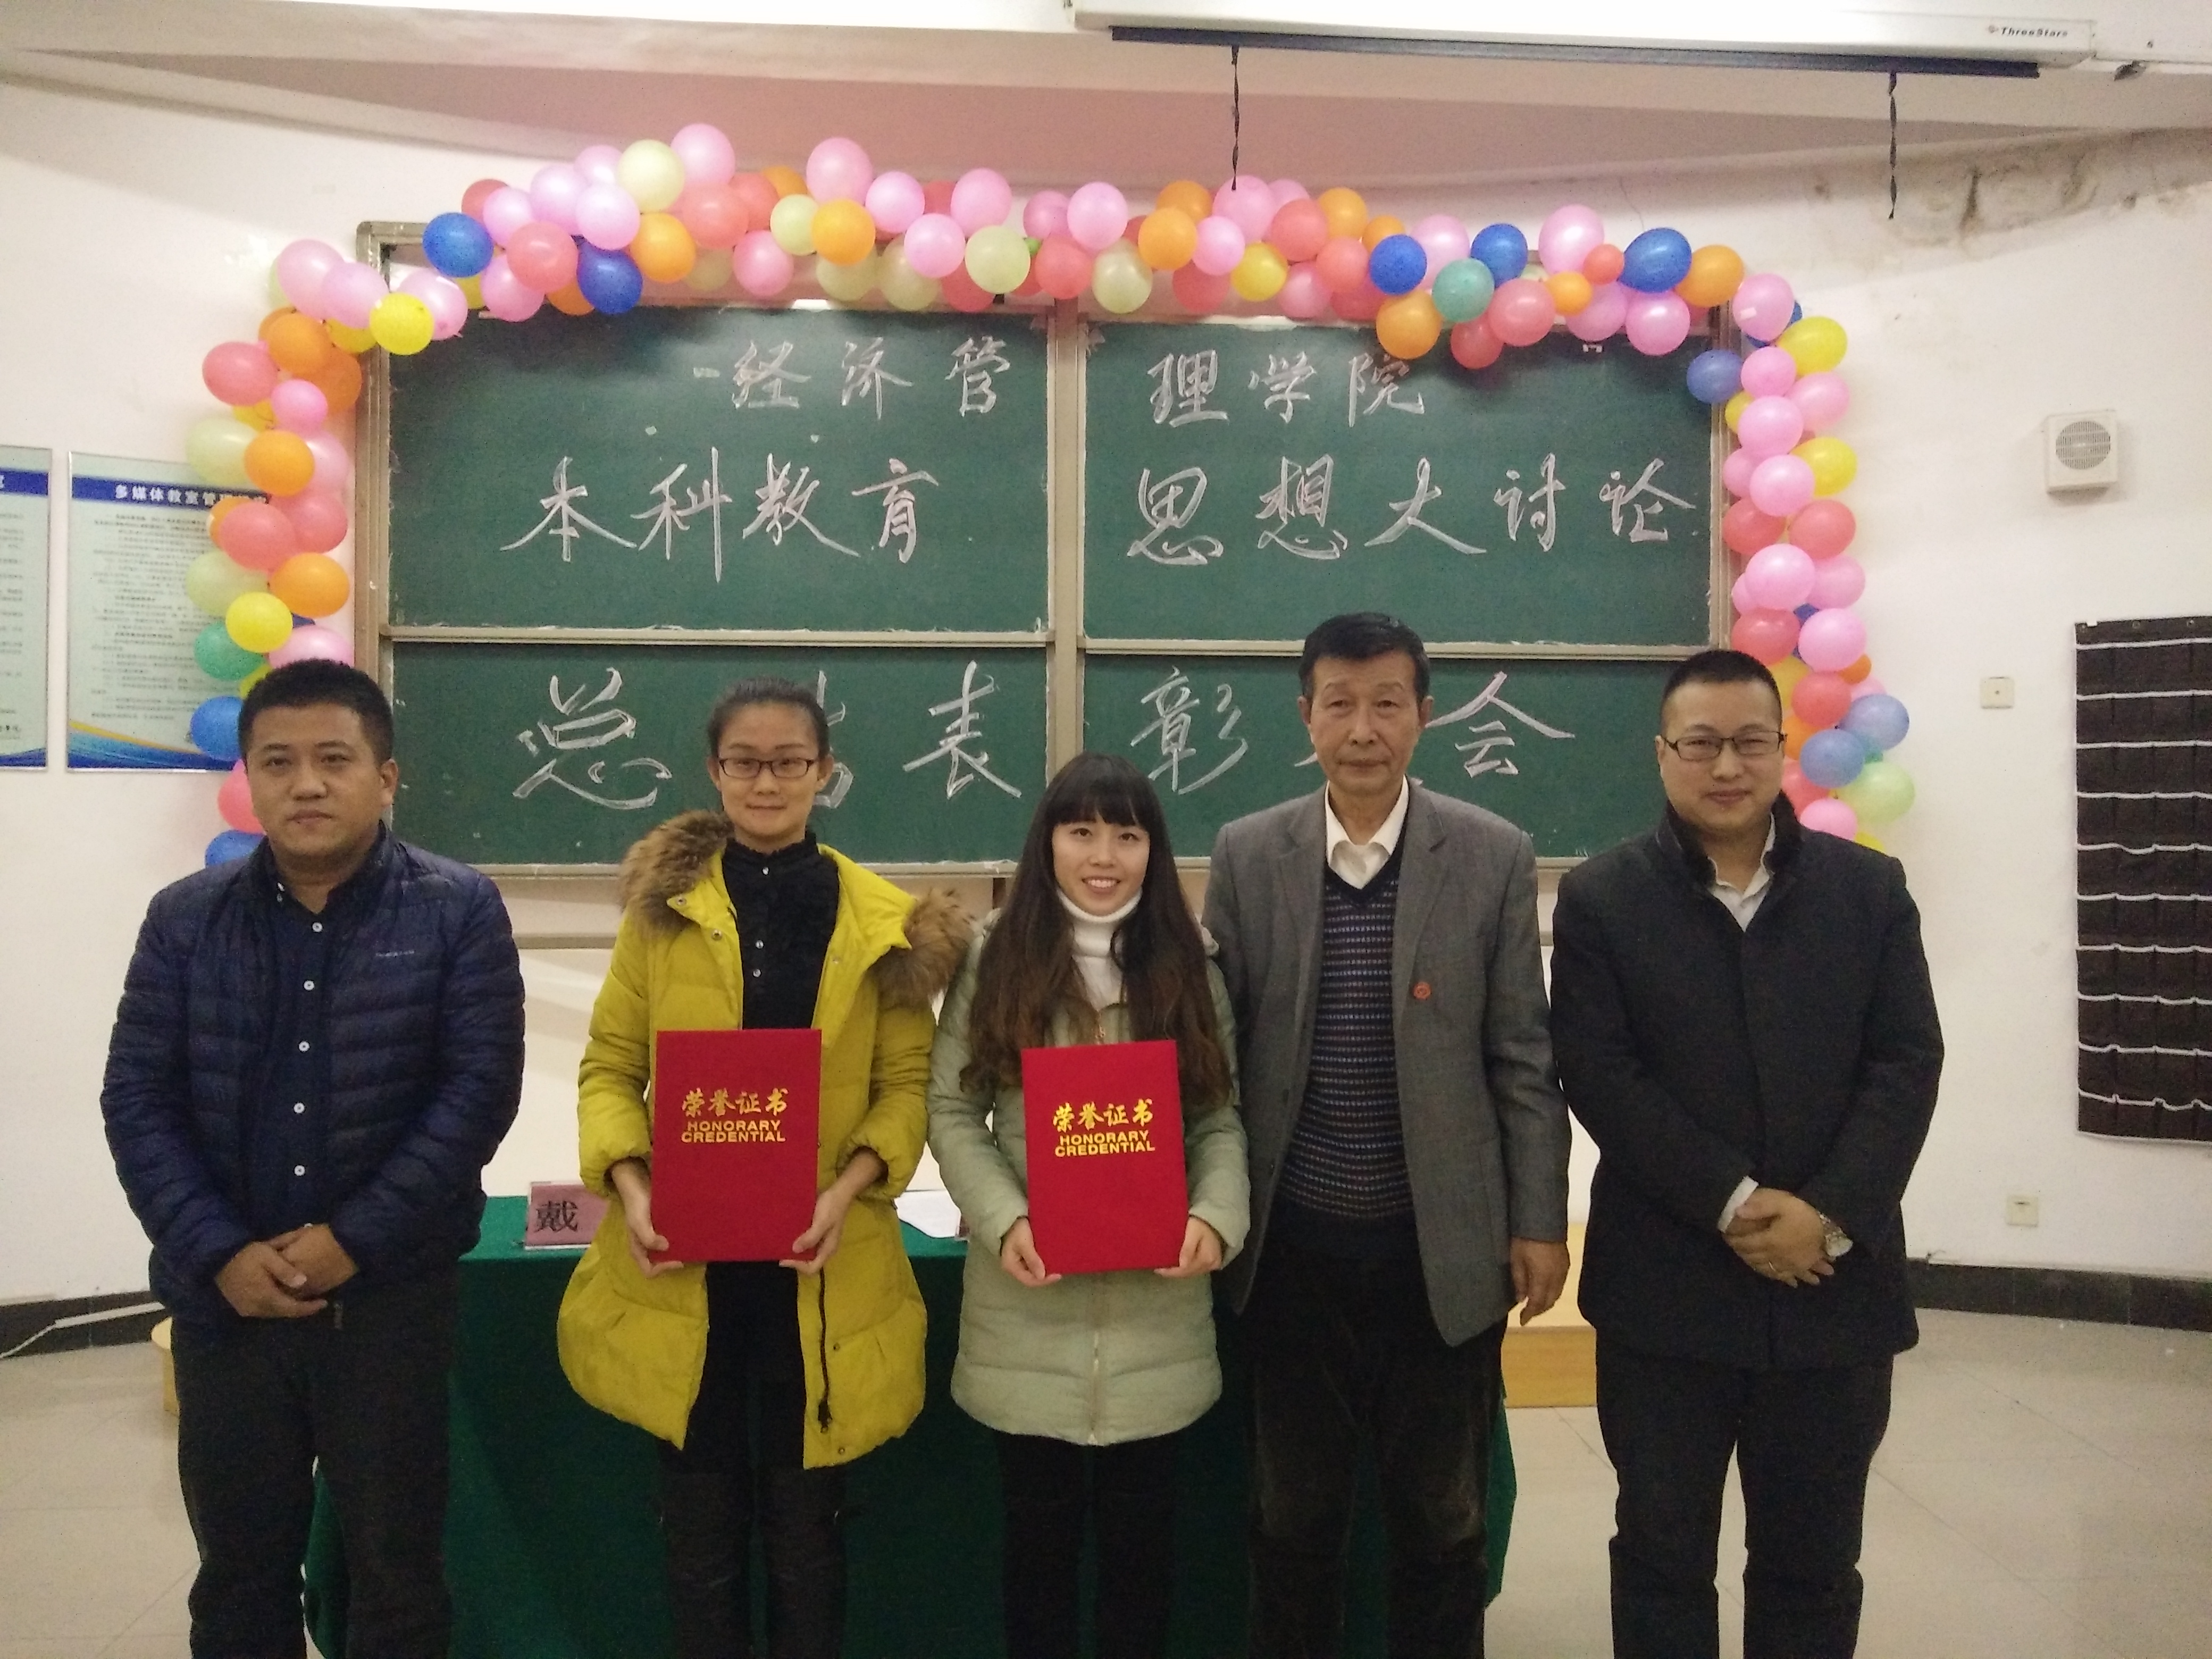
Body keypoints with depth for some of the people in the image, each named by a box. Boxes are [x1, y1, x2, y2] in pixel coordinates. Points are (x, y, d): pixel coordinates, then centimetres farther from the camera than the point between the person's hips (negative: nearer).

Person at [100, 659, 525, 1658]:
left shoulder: (457, 910, -6)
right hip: (225, 1301, 3)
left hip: (392, 1298, -3)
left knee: (396, 1572, 10)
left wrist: (354, 1241, -16)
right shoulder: (185, 918, 3)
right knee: (238, 1573, 18)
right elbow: (136, 1100, 0)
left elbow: (480, 1088, -11)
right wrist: (219, 1255, -11)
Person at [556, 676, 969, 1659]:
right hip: (683, 1261, 1)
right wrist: (628, 1183, -13)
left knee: (806, 1522, 12)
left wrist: (849, 1188, -15)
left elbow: (908, 1084, 1)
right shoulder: (663, 907, 3)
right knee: (701, 1519, 13)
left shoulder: (884, 924, 1)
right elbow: (609, 1067, 4)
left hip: (820, 1267, 0)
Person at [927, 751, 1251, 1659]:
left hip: (1155, 1307, 1)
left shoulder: (1189, 966, 5)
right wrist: (1004, 1221, -16)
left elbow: (1221, 1117, 2)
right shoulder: (997, 959, 0)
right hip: (1027, 1305, -1)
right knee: (1039, 1524, 14)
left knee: (1141, 1524, 13)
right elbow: (951, 1111, -2)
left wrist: (1217, 1217, -15)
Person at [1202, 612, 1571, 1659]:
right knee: (1292, 1512, 16)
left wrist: (1539, 1222, -3)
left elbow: (1523, 1059, -2)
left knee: (1442, 1514, 14)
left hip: (1444, 1246, -1)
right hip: (1291, 1245, 1)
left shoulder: (1494, 857, -4)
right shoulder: (1247, 855, -1)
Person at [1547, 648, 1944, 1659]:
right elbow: (1599, 1076, -9)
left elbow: (1907, 1064, -1)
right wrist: (1734, 1204, -16)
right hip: (1666, 1291, -2)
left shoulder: (1870, 889, 6)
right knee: (1661, 1552, 10)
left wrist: (1829, 1215, -13)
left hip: (1835, 1286, 2)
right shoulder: (1600, 900, -1)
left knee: (1813, 1561, 14)